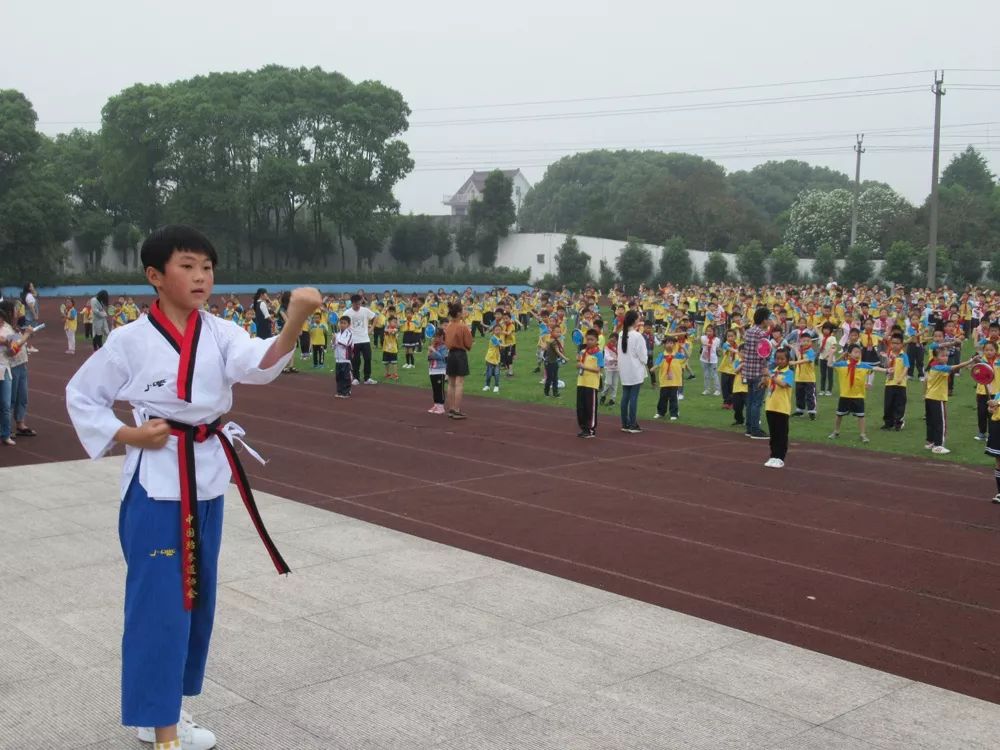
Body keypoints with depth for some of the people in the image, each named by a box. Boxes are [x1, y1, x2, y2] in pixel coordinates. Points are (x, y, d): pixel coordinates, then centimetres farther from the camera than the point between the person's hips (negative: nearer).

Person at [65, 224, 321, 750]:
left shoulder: (219, 333, -1)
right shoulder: (130, 340, -9)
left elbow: (260, 363, -22)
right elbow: (80, 395, 2)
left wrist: (295, 321, -41)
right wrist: (126, 436, -13)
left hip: (207, 479, 5)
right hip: (156, 483, -5)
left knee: (195, 598, 14)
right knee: (158, 602, -3)